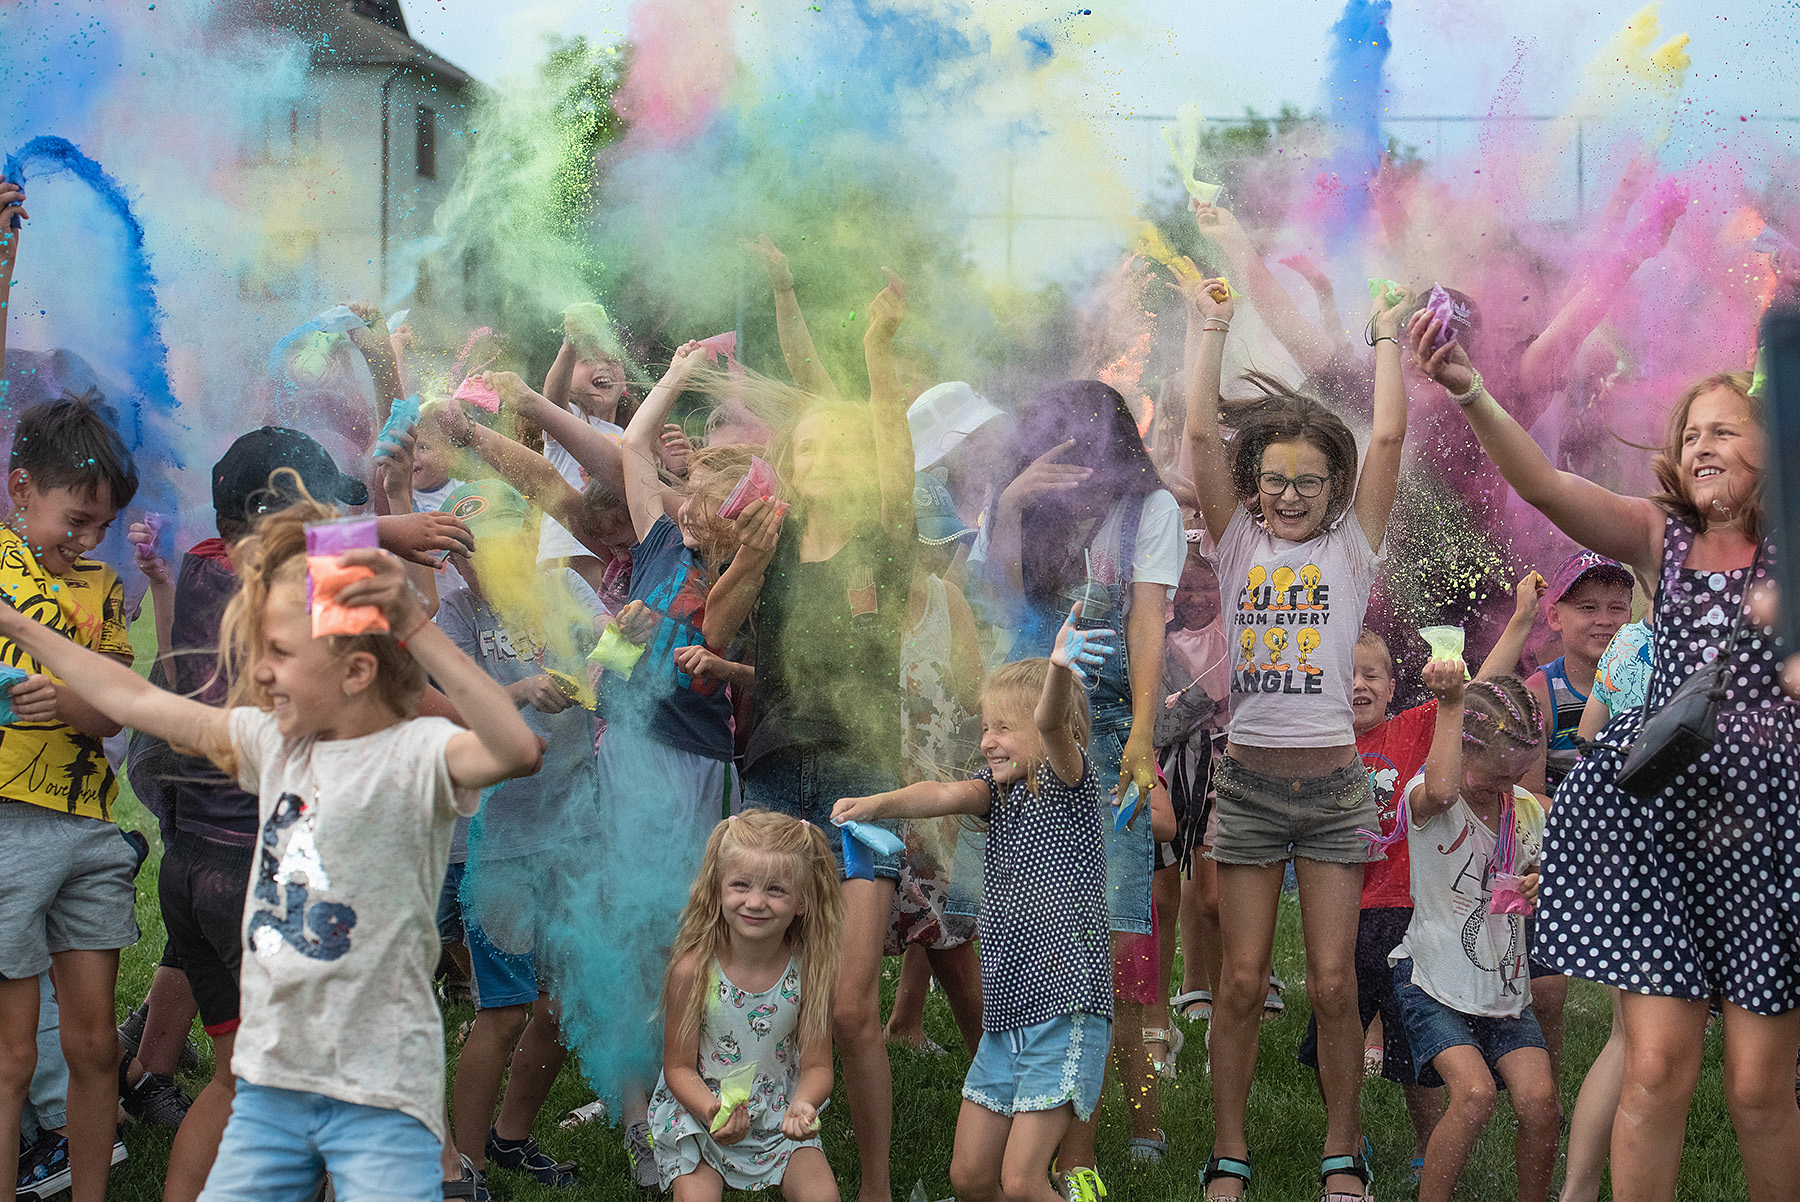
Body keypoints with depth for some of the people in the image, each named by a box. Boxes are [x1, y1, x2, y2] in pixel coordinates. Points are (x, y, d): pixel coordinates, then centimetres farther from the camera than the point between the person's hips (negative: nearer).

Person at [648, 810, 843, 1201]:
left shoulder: (810, 968, -13)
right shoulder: (693, 969, -18)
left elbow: (816, 1066, -8)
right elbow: (680, 1067, -10)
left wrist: (802, 1104, -30)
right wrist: (711, 1110, -31)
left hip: (779, 1117, 2)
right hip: (698, 1113, -2)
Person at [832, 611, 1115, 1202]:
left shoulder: (1067, 781, -6)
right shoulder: (1000, 791, 14)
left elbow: (1052, 725, -27)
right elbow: (944, 794, -5)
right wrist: (875, 804, -23)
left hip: (1065, 1013, -8)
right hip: (1005, 1016, 8)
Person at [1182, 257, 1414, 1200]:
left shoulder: (1351, 547, 5)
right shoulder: (1238, 544, 6)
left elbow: (1388, 437, -4)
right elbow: (1199, 432, -1)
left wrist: (1387, 336, 1)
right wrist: (1210, 330, 1)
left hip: (1334, 783, 0)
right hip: (1249, 781, 0)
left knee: (1333, 983, 1)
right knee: (1243, 982, 2)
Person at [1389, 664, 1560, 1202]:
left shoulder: (1527, 810, 6)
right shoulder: (1427, 800, -11)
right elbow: (1441, 791, -38)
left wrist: (1540, 889, -2)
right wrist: (1452, 703, -35)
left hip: (1506, 988, 5)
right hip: (1434, 982, -5)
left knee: (1539, 1099, -16)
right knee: (1474, 1092, -26)